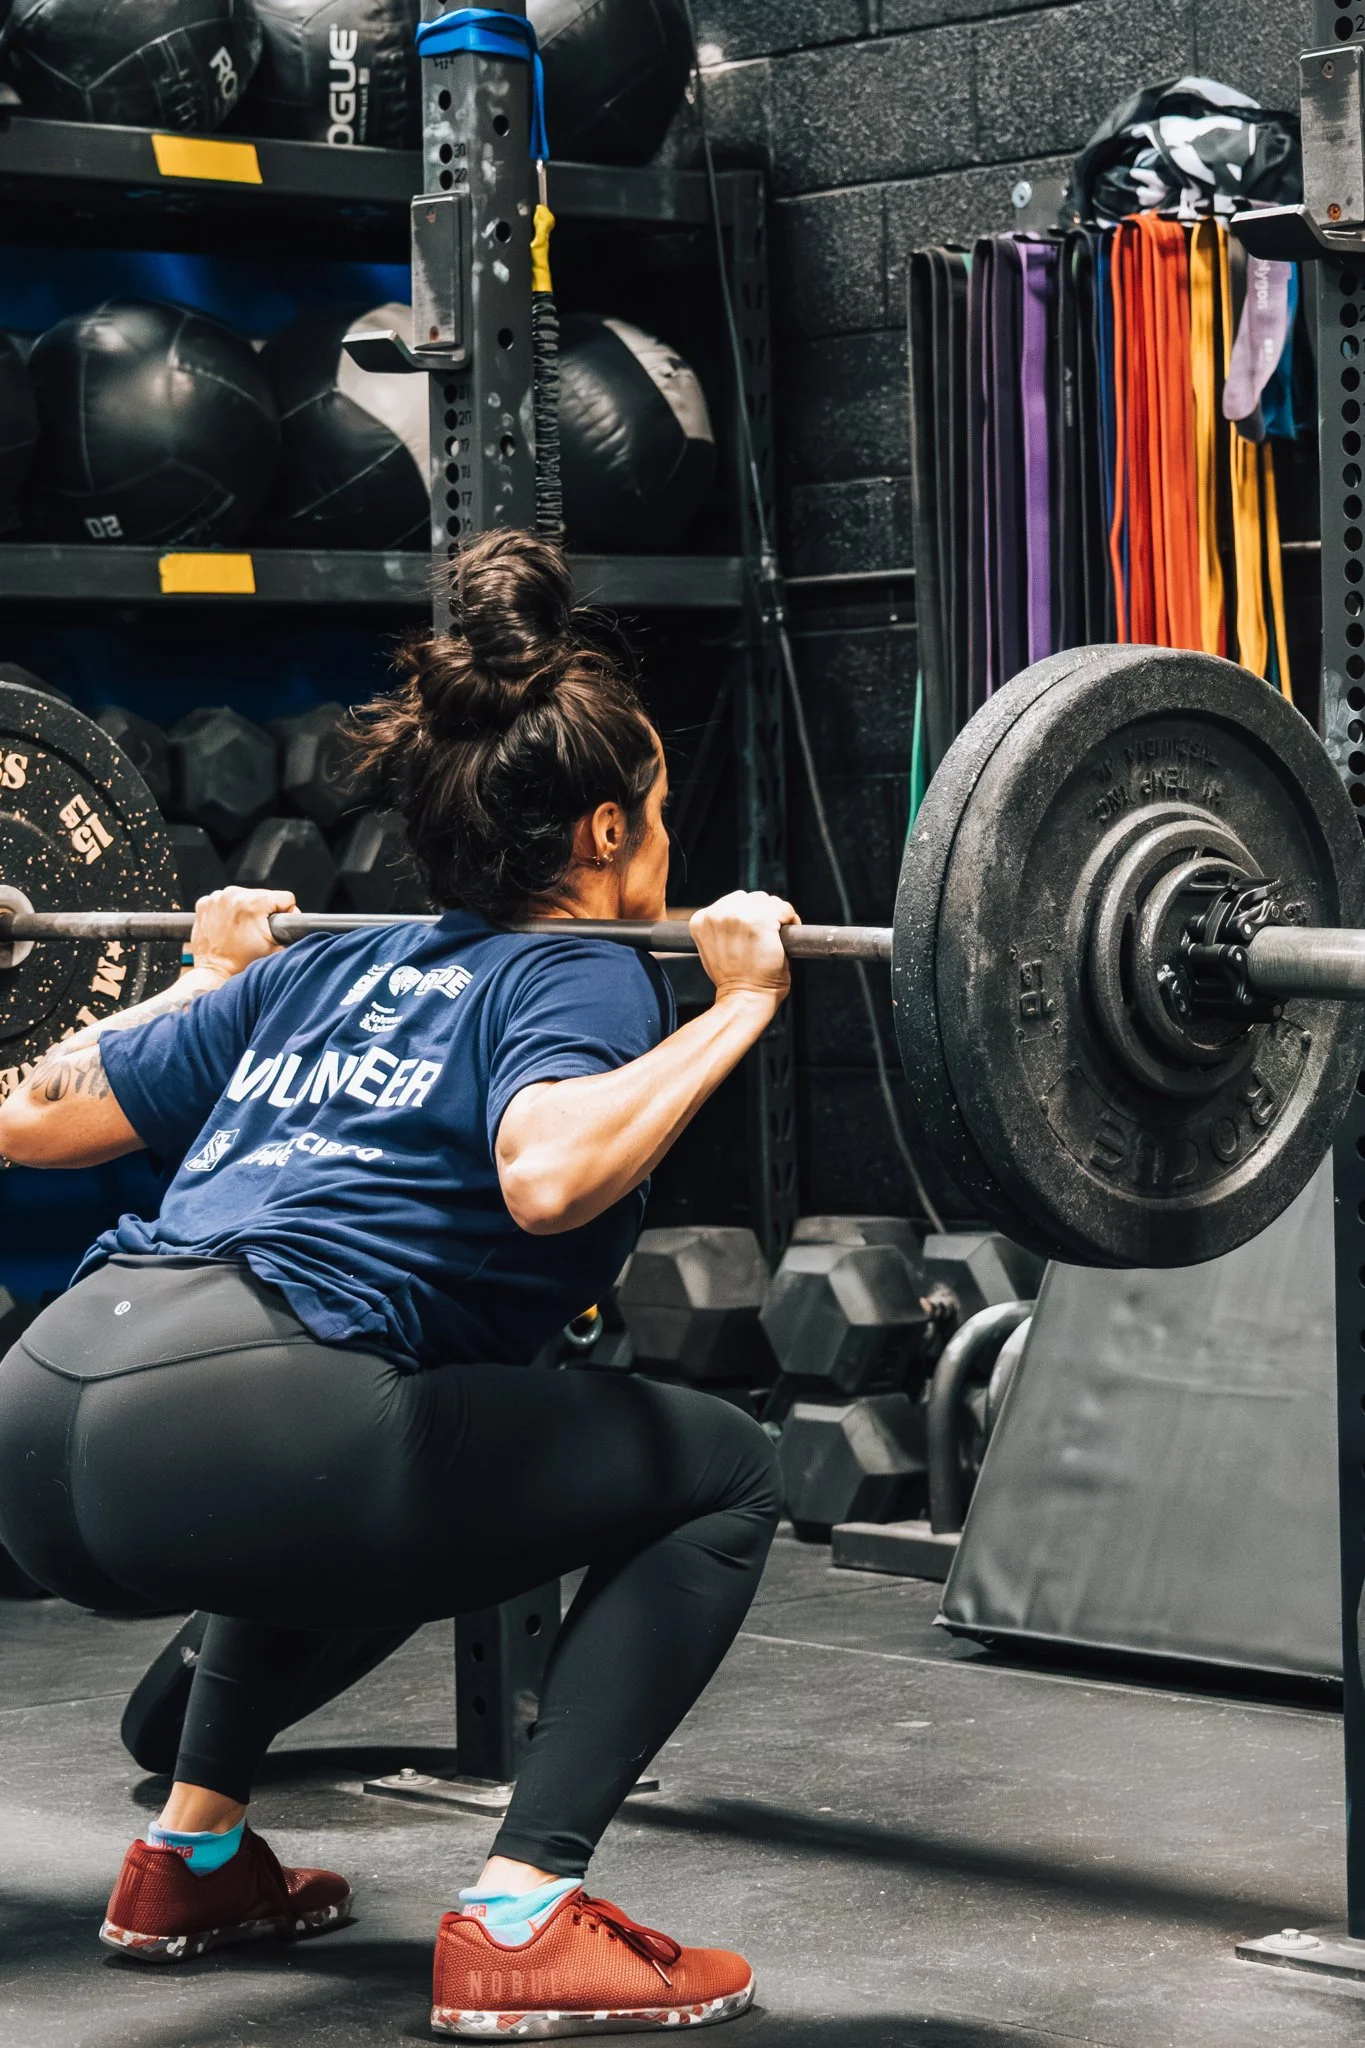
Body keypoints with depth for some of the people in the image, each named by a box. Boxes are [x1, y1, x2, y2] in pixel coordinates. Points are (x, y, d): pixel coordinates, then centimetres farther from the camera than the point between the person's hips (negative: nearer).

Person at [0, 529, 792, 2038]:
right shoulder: (581, 976, 6)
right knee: (719, 1472, 7)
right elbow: (546, 1175, -18)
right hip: (221, 1436, -8)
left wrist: (213, 979, 42)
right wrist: (737, 1010, -6)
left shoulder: (323, 973, 26)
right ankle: (518, 1923, -2)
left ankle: (189, 1857, 32)